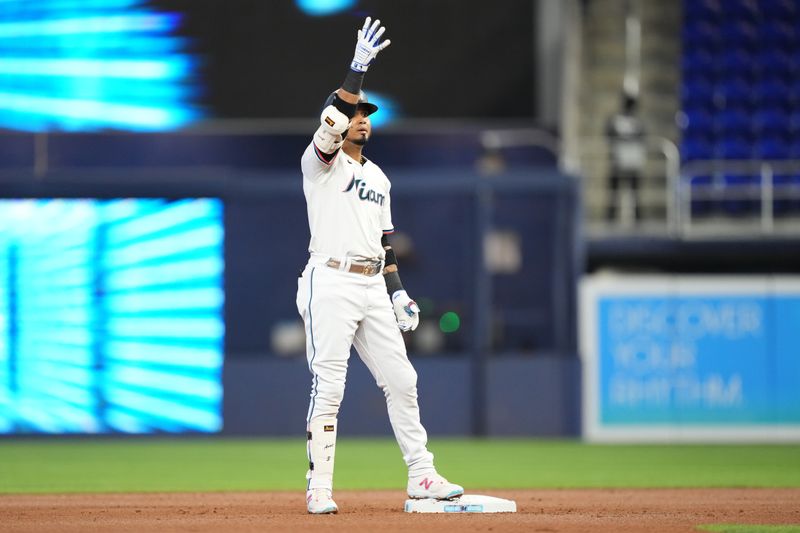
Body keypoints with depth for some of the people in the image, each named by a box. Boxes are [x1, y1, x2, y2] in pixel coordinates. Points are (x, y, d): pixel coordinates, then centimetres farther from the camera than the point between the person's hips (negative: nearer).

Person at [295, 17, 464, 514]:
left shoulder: (379, 178, 21)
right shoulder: (321, 162, 1)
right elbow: (331, 123, -21)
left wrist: (398, 292, 13)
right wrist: (358, 71, -26)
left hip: (373, 288, 7)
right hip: (330, 284, -7)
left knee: (401, 380, 6)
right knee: (328, 387, -9)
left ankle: (421, 475, 13)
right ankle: (320, 488, -6)